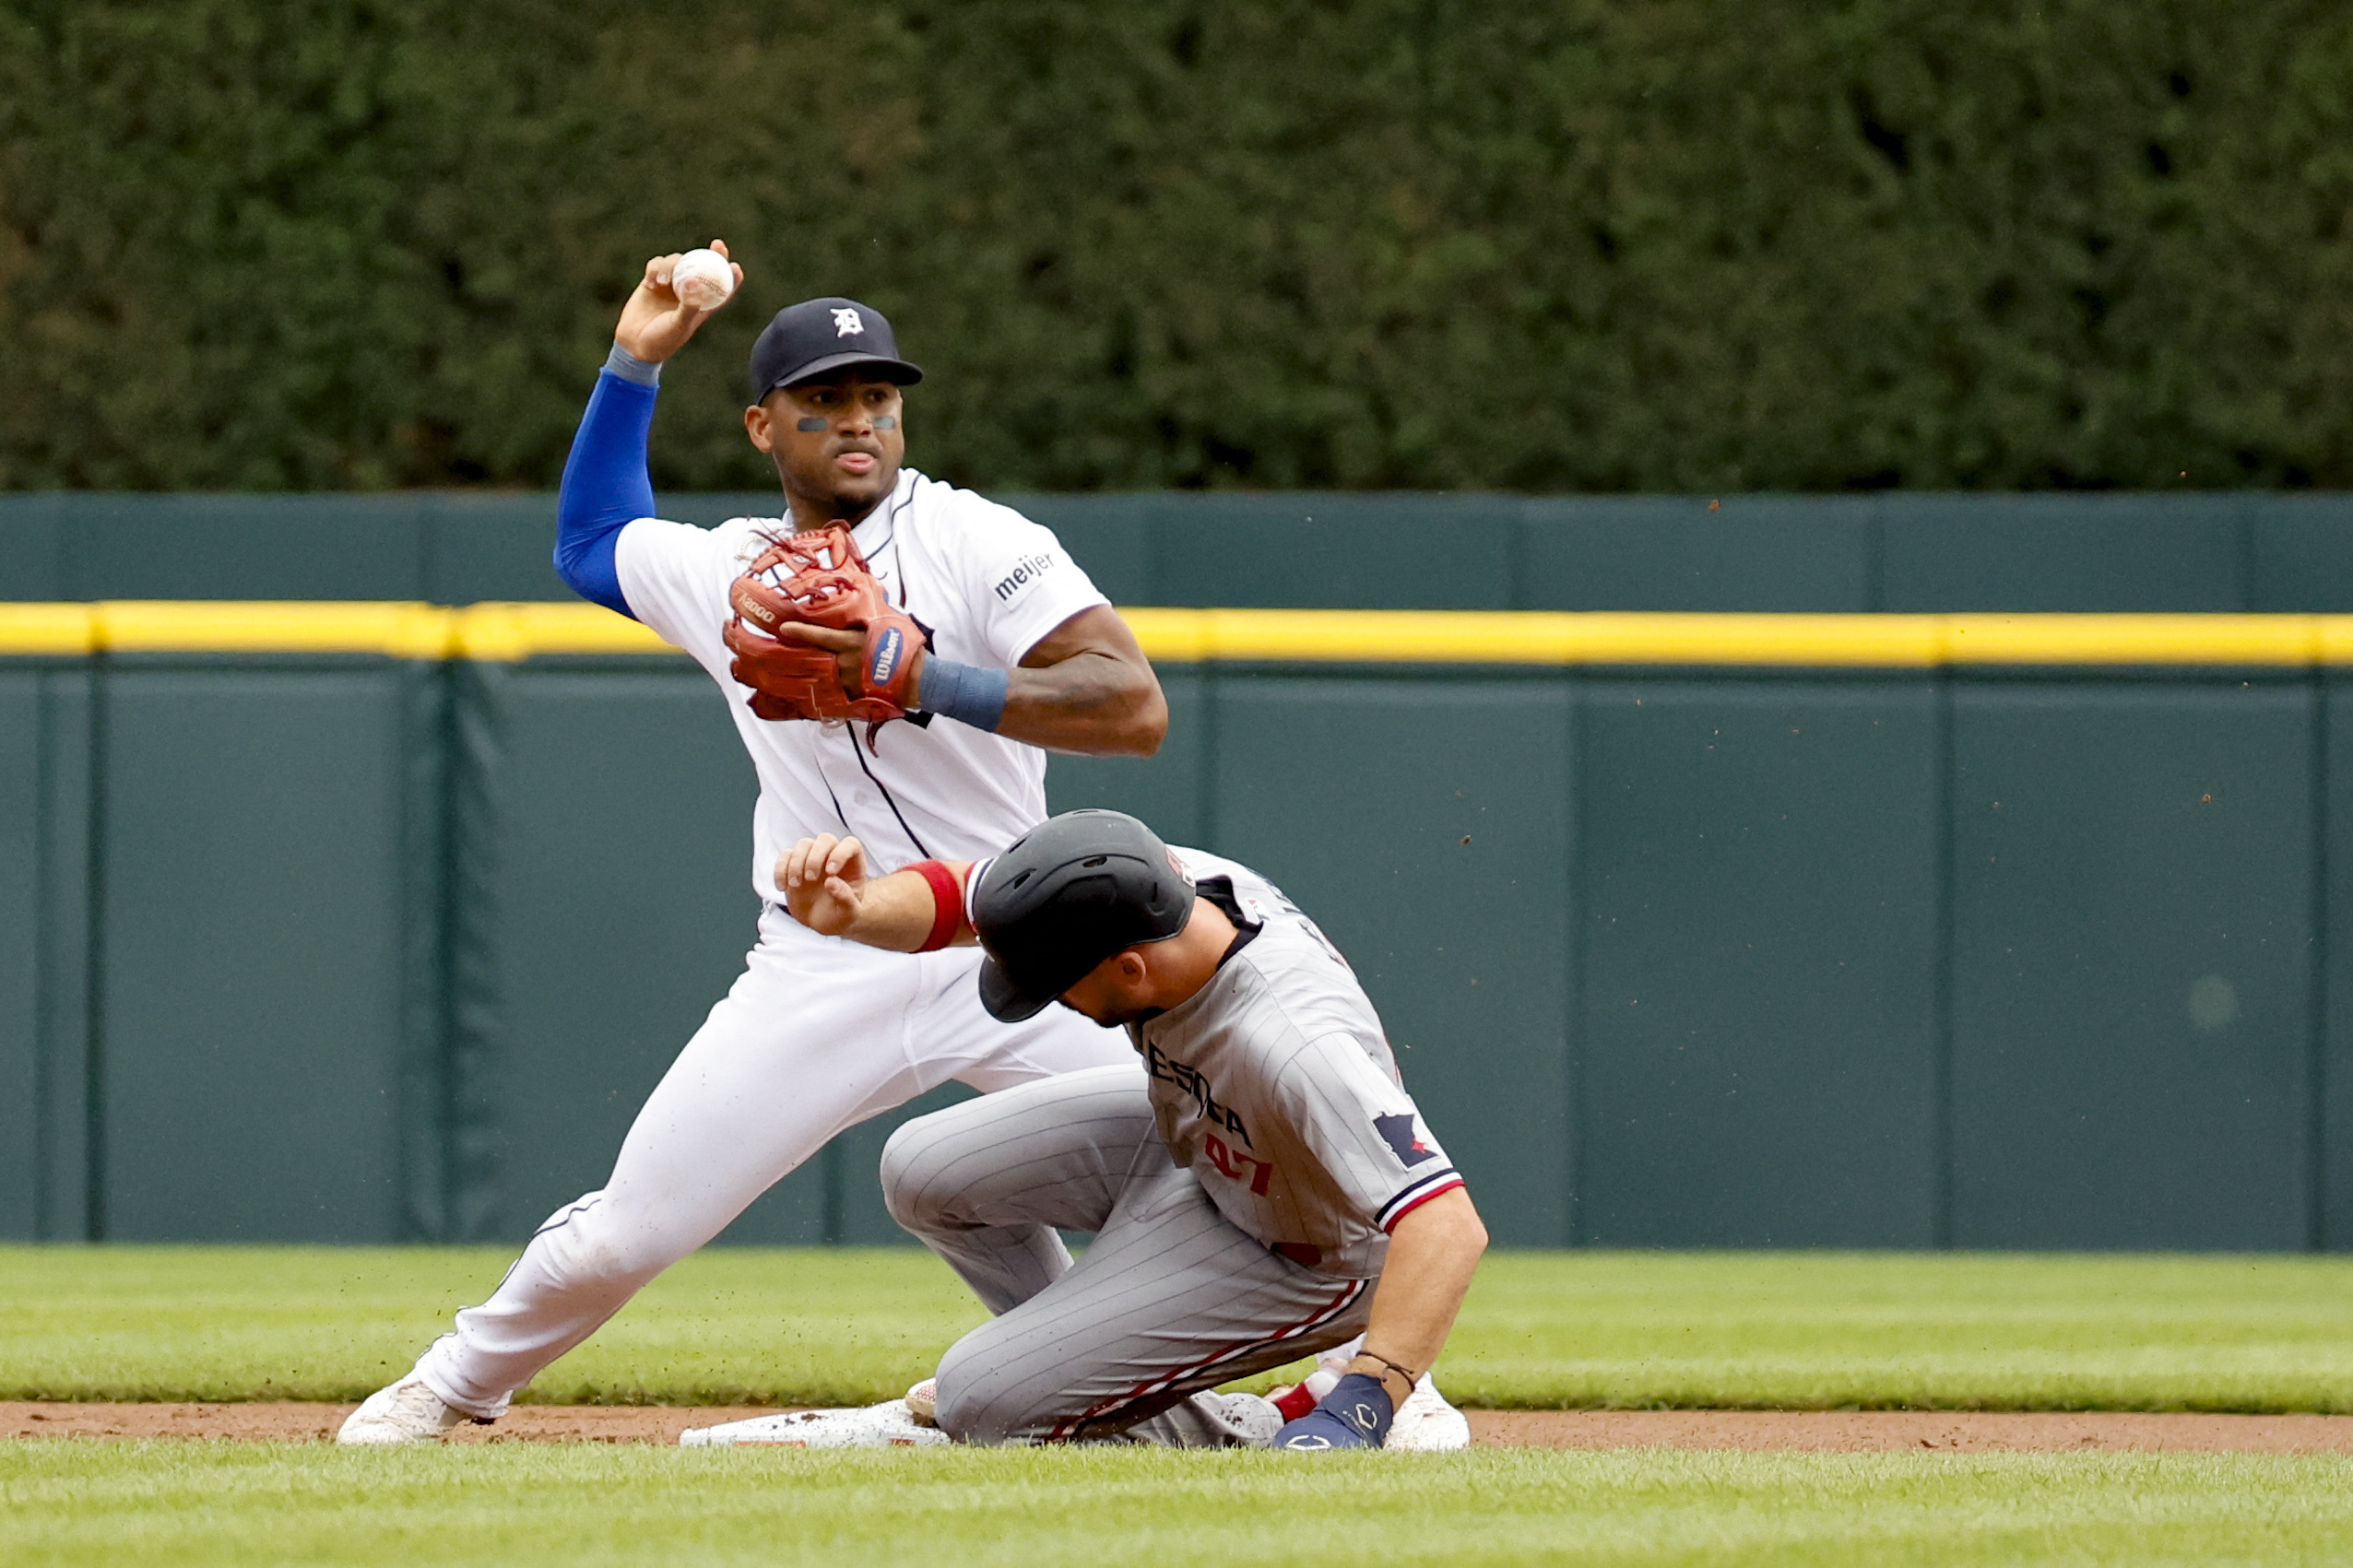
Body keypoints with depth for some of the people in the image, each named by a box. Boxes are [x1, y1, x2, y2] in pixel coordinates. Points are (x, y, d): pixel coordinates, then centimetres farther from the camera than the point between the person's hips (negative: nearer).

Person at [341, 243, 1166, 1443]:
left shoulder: (978, 544, -6)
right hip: (824, 972, 2)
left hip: (1008, 953, -2)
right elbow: (586, 539, 32)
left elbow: (1135, 707, -18)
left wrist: (927, 682, -26)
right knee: (620, 1236, -2)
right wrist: (634, 361, 22)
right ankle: (455, 1383, 25)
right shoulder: (719, 570, 9)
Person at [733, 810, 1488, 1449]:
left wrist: (1362, 1407, -57)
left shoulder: (1293, 1048, -44)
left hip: (1289, 1256, -7)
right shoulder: (1150, 883, -24)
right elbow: (951, 897, -12)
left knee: (982, 1403, -13)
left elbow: (1446, 1223, -50)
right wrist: (855, 910, -33)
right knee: (924, 1174, 7)